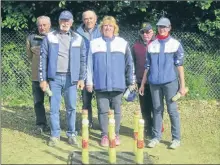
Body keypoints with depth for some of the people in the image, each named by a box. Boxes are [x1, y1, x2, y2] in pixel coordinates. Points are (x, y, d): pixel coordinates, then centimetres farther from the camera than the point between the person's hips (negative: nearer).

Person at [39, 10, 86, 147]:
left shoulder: (78, 39, 7)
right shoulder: (50, 37, 4)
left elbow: (83, 60, 8)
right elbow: (43, 58, 3)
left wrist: (81, 78, 2)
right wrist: (43, 79, -1)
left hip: (71, 78, 0)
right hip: (54, 77, 0)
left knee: (71, 107, 6)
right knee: (54, 108, 4)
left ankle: (72, 134, 18)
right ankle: (55, 135, 15)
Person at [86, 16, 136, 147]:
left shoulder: (123, 43, 6)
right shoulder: (94, 43, 6)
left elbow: (129, 64, 7)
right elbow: (89, 64, 5)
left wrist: (132, 82, 6)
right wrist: (89, 82, 2)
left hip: (118, 84, 0)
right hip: (100, 84, 0)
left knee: (117, 110, 7)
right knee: (103, 110, 5)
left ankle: (116, 134, 19)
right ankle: (105, 135, 15)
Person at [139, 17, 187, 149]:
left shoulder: (175, 44, 1)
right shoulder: (152, 45, 10)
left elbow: (179, 65, -2)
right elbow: (148, 66, 12)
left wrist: (182, 85, -6)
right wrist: (143, 84, 10)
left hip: (170, 82, -3)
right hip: (154, 83, 3)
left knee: (172, 110, 1)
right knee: (157, 110, 9)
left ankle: (176, 138, 10)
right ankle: (156, 137, 16)